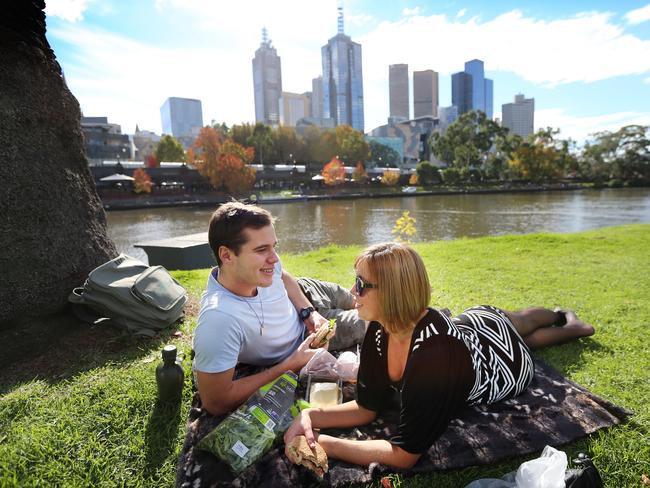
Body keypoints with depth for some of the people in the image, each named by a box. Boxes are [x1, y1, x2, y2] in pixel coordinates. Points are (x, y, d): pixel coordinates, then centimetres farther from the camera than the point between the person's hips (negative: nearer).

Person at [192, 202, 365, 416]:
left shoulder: (263, 260, -30)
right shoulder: (218, 318, -48)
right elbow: (216, 403, -39)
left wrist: (310, 312, -17)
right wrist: (291, 364, -35)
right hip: (296, 345, -3)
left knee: (348, 299, 25)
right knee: (364, 323, 12)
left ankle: (356, 302, 62)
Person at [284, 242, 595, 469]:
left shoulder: (434, 354, -51)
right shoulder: (379, 330, -31)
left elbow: (404, 455, -43)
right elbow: (366, 408, -22)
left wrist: (324, 445, -46)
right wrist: (310, 417, -37)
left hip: (507, 361, -4)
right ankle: (562, 316, 65)